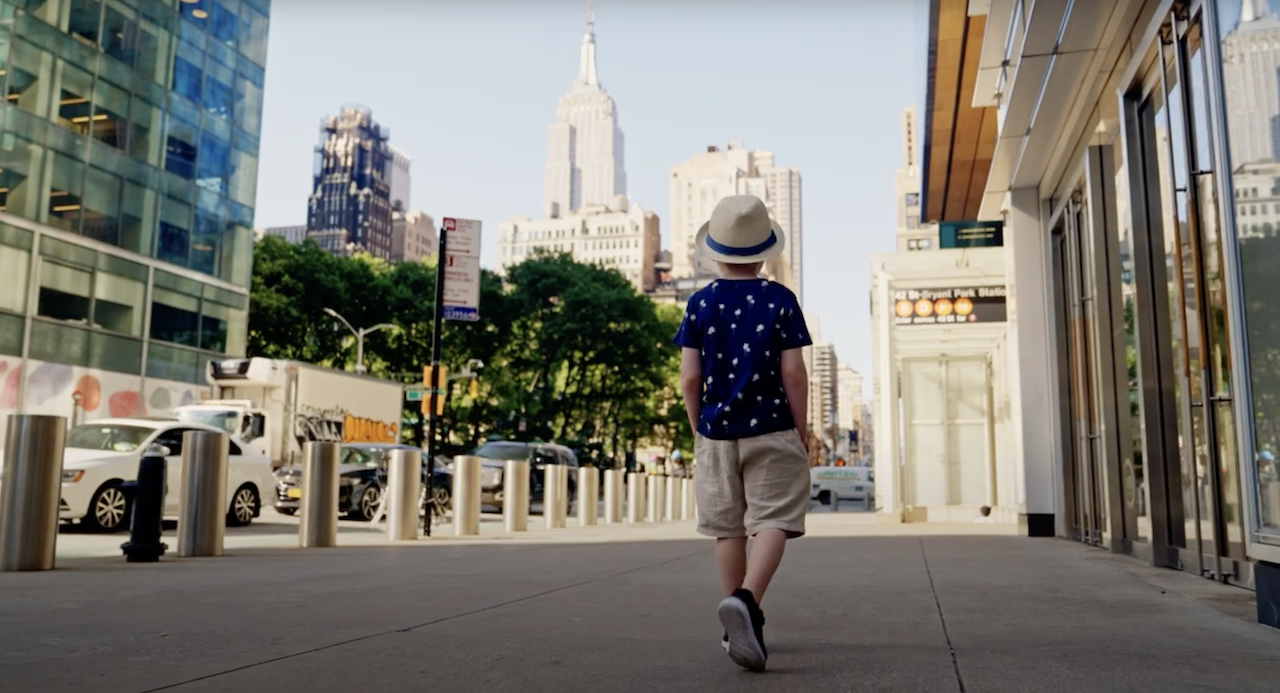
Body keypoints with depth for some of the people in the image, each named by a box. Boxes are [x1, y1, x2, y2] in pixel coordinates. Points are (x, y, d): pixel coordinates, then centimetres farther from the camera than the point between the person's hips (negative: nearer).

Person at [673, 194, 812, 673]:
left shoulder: (700, 304, 1)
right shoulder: (780, 300, -4)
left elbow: (690, 378, -2)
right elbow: (793, 374, -7)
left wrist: (699, 428, 11)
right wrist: (802, 431, 3)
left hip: (716, 432, 3)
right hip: (771, 430, -2)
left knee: (727, 527, 12)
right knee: (772, 521, -2)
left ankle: (741, 623, 21)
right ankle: (746, 600, -26)